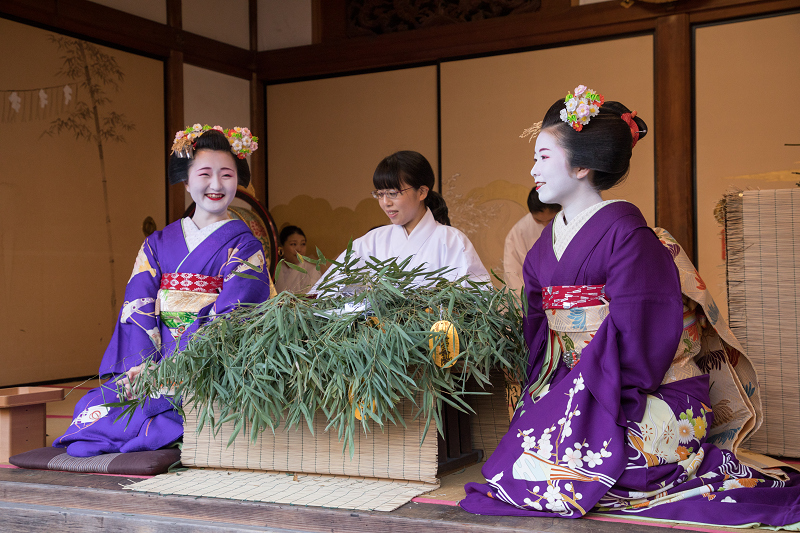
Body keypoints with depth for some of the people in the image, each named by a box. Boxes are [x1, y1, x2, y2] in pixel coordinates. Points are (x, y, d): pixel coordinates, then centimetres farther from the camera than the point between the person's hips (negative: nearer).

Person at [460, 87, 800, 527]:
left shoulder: (625, 232, -12)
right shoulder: (549, 241, 14)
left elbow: (635, 338, -16)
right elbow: (538, 326, 14)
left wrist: (599, 396, -20)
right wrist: (542, 390, 2)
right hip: (573, 389, 8)